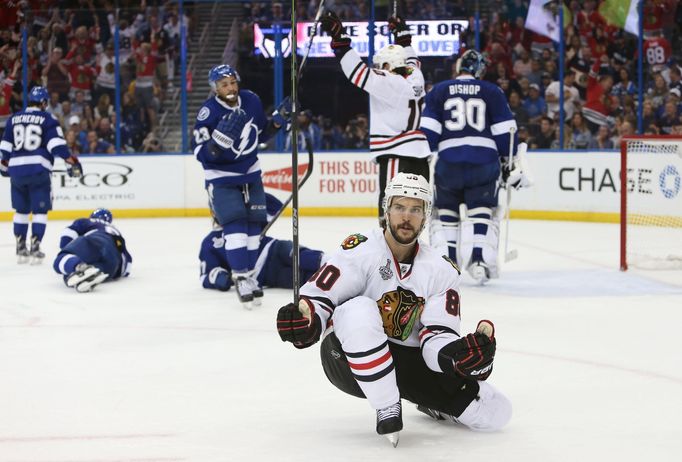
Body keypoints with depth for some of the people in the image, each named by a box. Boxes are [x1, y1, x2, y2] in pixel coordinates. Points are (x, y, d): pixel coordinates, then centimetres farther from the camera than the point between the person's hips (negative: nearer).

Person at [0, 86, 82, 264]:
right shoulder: (47, 119, -1)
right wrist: (71, 162, -11)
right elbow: (57, 144, -12)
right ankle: (35, 248, -5)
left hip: (16, 169, 4)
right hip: (38, 169, -4)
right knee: (40, 210, 2)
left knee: (21, 209, 15)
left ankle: (20, 248, 16)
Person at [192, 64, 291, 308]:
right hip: (221, 177, -5)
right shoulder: (209, 112, -22)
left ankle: (249, 274, 18)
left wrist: (277, 120, -7)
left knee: (254, 222, 6)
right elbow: (200, 152, -24)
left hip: (250, 173, 6)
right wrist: (221, 136, -39)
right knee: (234, 222, -17)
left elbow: (261, 134, 10)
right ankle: (240, 277, -14)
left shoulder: (251, 101, -6)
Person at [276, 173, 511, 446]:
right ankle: (387, 410, -25)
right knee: (358, 310, -40)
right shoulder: (361, 251, -12)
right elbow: (317, 300, -15)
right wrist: (306, 323, -39)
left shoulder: (441, 270, 0)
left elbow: (438, 336, -6)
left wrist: (461, 353, -30)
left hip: (408, 362, 4)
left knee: (495, 412, -8)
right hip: (349, 360, -4)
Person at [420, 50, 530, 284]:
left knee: (446, 213, 13)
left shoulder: (439, 91, 9)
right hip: (484, 160, 0)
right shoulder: (492, 92, 8)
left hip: (449, 161, 1)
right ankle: (480, 261, -9)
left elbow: (427, 132, 1)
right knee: (481, 212, 5)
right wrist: (513, 164, 10)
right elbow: (505, 132, 5)